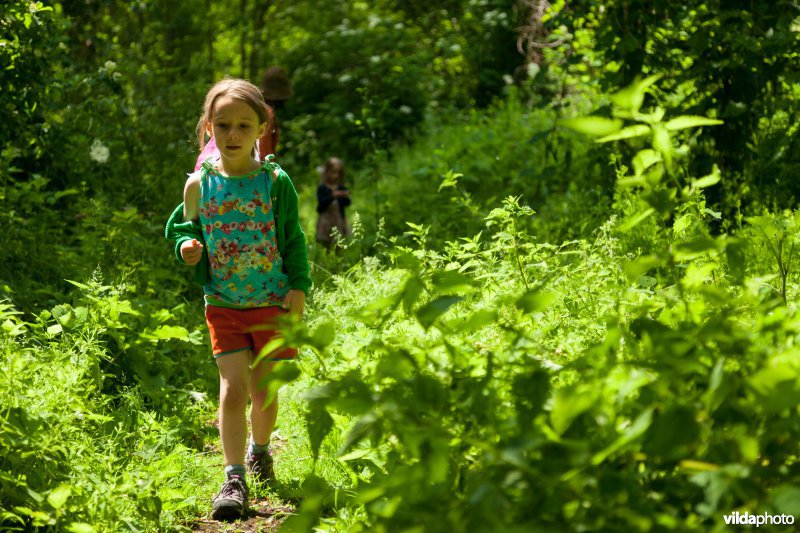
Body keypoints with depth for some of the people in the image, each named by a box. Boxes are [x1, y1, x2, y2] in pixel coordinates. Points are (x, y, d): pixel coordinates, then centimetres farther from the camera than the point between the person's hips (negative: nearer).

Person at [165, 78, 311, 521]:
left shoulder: (275, 181, -6)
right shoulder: (200, 184, -3)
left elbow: (294, 239, 0)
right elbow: (184, 227, 12)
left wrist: (298, 286, -8)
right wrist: (186, 247, -10)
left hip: (273, 303, 0)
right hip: (223, 305, 0)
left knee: (264, 390, 10)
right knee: (232, 389, -10)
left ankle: (259, 449, 39)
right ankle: (234, 480, -7)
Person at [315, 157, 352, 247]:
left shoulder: (342, 188, 4)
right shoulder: (322, 189, -5)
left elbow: (347, 203, -2)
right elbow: (322, 202, -18)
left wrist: (346, 197, -25)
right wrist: (332, 196, -32)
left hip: (340, 219, 2)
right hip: (326, 219, -2)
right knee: (325, 244, 2)